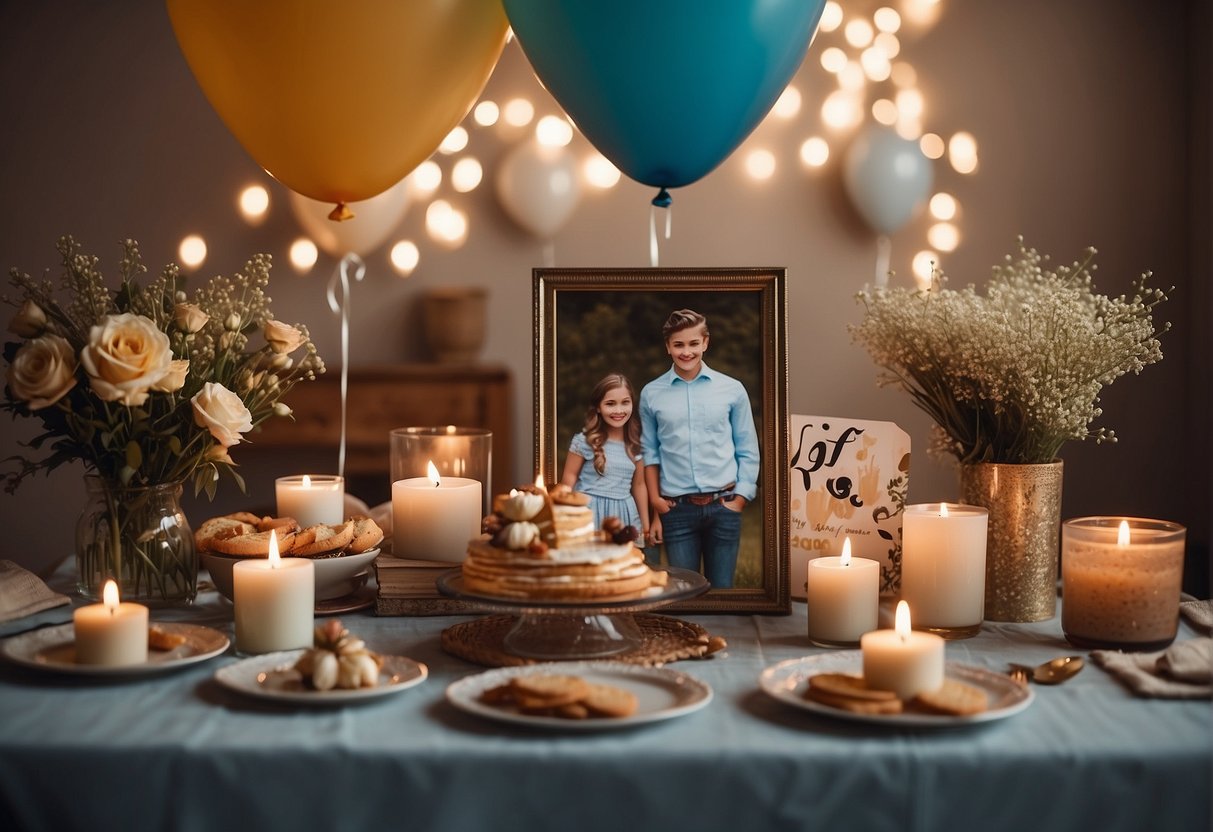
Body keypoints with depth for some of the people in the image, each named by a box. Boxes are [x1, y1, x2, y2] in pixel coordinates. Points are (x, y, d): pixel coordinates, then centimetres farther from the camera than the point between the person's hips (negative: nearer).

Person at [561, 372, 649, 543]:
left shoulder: (636, 445, 6)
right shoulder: (584, 441, -5)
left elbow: (639, 485, 13)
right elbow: (569, 478, 0)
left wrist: (645, 525, 14)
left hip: (624, 515, 3)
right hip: (592, 514, -3)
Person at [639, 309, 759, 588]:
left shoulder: (732, 389, 2)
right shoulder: (651, 394, 3)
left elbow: (748, 452, 5)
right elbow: (650, 453, 7)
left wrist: (739, 501, -2)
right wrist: (655, 508, 4)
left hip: (723, 506, 0)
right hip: (677, 509, 0)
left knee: (721, 587, 7)